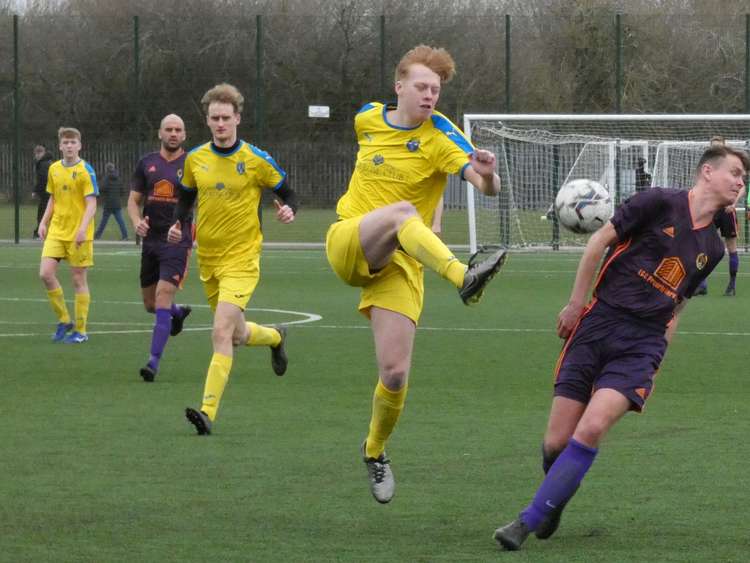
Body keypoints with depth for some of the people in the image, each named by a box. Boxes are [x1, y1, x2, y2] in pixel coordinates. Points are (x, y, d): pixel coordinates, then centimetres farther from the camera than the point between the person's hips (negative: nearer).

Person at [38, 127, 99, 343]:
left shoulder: (85, 170, -8)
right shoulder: (54, 169, 8)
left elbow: (91, 204, -12)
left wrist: (83, 228, -24)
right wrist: (44, 222, 9)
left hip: (79, 234, -5)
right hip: (56, 231, 5)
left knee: (78, 279, 0)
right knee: (46, 273, -8)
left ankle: (80, 330, 9)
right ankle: (63, 320, 8)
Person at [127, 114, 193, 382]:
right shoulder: (147, 164, 8)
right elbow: (133, 199, 11)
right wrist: (137, 221, -9)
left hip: (178, 241, -4)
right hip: (151, 239, 4)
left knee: (163, 298, -16)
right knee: (150, 304, 12)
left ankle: (154, 361, -15)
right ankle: (179, 312, 46)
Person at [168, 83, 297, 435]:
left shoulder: (257, 160, -8)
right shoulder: (195, 159, 3)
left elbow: (286, 194, 3)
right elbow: (186, 198, 19)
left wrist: (288, 211, -20)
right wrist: (178, 224, 0)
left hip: (241, 259, -5)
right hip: (207, 258, 5)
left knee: (221, 333, -19)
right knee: (237, 334, 16)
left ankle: (208, 411, -23)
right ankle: (276, 337, 50)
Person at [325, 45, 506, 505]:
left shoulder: (440, 136, -7)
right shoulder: (369, 118, 5)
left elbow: (489, 188, -22)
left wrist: (487, 175, -46)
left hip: (400, 265, -1)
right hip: (347, 246, 1)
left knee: (396, 373, -11)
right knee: (401, 211, -34)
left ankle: (375, 451, 19)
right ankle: (463, 277, -58)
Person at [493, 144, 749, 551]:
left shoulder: (712, 248, 15)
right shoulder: (662, 203, -2)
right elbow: (601, 239, -1)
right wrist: (575, 303, -1)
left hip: (642, 345, 3)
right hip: (599, 322, -3)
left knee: (591, 429, -21)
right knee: (557, 443, -5)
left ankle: (529, 520, -14)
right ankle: (554, 501, 27)